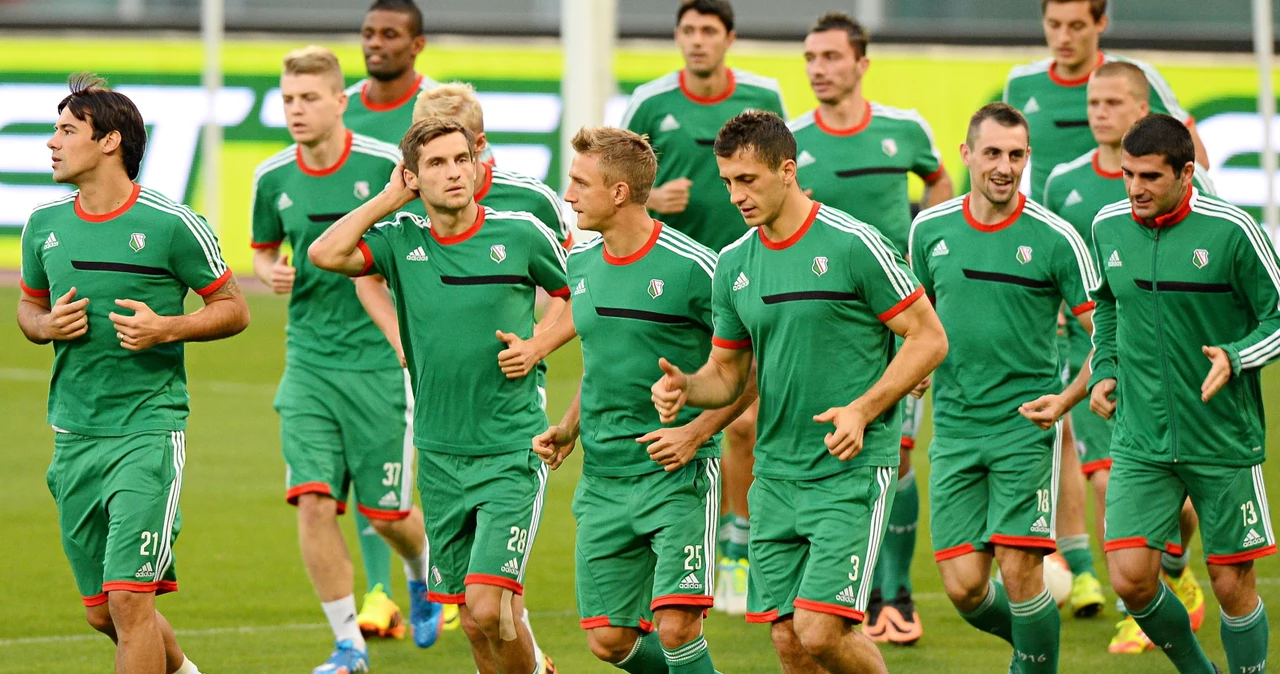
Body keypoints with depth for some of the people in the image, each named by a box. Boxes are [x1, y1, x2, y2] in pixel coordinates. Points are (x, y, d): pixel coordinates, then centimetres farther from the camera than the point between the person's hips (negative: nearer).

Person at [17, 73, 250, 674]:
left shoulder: (170, 224, -8)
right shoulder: (43, 224, 7)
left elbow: (233, 308, 1)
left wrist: (165, 328, -16)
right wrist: (48, 325, -2)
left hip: (149, 430, -6)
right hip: (74, 437, 6)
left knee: (129, 599, -15)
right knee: (102, 613, 12)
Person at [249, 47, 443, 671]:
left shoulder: (386, 166, -9)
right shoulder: (272, 179, 1)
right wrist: (271, 272, -4)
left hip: (380, 357, -2)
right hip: (309, 359, 2)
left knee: (387, 514, 3)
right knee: (313, 500, -11)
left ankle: (423, 578, 39)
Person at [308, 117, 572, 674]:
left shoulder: (521, 235, -4)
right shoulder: (401, 241, 1)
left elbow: (582, 298, 11)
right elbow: (325, 254, -17)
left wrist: (538, 345, -6)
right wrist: (390, 199, -7)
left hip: (511, 454, -3)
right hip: (440, 456, 3)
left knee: (488, 609, -14)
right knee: (473, 622, 9)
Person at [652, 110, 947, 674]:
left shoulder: (852, 245, -10)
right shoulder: (734, 264, 8)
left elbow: (929, 339, -7)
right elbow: (727, 372, 17)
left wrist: (862, 410, -18)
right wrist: (685, 388, -6)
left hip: (853, 471, -6)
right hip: (776, 474, 6)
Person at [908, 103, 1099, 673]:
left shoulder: (1055, 238, -6)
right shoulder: (929, 229, 4)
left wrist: (1067, 399, -18)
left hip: (1026, 427, -3)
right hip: (954, 428, 3)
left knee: (1018, 572, -12)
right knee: (963, 588, -2)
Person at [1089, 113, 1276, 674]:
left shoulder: (1230, 230, -12)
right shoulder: (1108, 226, 2)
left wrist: (1234, 357, -23)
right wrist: (1103, 371, 11)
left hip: (1223, 440, -3)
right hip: (1139, 441, 3)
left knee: (1232, 583, 2)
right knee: (1130, 578, -6)